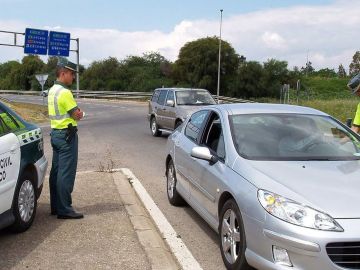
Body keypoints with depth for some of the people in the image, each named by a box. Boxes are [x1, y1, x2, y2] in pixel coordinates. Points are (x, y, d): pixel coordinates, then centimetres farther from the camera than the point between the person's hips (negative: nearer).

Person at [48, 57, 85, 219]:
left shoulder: (52, 90, 14)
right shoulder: (65, 92, -17)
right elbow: (77, 115, -16)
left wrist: (75, 114, 3)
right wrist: (78, 114, 5)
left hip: (55, 133, 10)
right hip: (67, 134, -10)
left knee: (56, 171, 13)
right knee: (66, 173, -6)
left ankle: (56, 206, 21)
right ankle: (64, 210, -2)